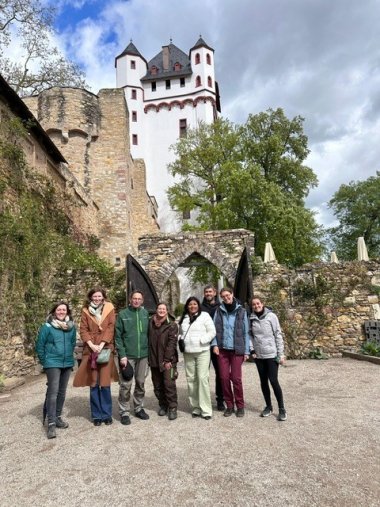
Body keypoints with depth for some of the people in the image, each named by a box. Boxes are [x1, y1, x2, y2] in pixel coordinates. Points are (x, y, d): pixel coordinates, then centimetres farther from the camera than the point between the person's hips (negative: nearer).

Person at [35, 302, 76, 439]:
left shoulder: (71, 327, 2)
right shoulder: (47, 327, -11)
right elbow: (39, 346, -4)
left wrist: (69, 356, 13)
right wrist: (45, 361, 1)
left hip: (67, 363, 5)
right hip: (52, 364, -5)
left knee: (62, 392, 14)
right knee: (53, 392, -9)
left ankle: (57, 417, 28)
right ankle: (51, 424, -4)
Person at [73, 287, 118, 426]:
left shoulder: (109, 309, 4)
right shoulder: (85, 311, 6)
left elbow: (110, 327, -3)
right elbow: (83, 330, 2)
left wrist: (102, 344, -12)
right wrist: (91, 345, -11)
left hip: (106, 349, -1)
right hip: (91, 350, 1)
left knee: (105, 383, 1)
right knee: (93, 384, 5)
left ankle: (107, 414, 16)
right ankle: (96, 415, 17)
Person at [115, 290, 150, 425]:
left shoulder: (145, 313, 4)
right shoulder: (122, 314, -6)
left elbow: (148, 333, 9)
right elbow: (118, 336, -7)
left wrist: (149, 350, 3)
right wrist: (122, 355, -12)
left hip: (143, 355, 4)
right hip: (128, 355, -3)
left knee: (141, 383, 14)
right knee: (126, 385, 1)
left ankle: (139, 408, 30)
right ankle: (124, 412, 16)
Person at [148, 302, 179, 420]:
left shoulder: (172, 325, -5)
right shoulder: (150, 323, 5)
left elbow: (172, 343, -10)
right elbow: (148, 340, 8)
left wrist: (167, 360, -15)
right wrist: (149, 358, 1)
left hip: (168, 360, -4)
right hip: (154, 360, 4)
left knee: (169, 384, -5)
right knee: (157, 385, 12)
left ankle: (172, 408, 7)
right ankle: (163, 405, 28)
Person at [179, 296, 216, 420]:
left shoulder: (204, 316, -3)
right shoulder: (183, 318, 12)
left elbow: (212, 332, -7)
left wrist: (201, 340, -16)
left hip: (202, 352, -5)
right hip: (188, 353, 5)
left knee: (202, 378, -9)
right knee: (191, 379, 7)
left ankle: (206, 409, -1)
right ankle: (195, 407, 19)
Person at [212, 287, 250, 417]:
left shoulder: (241, 311, -1)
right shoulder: (219, 311, 4)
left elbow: (246, 332, 1)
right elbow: (214, 329, 5)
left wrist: (246, 351, -2)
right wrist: (215, 344, -8)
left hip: (237, 350, -2)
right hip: (222, 349, 2)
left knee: (236, 378, -1)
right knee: (224, 377, 5)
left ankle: (240, 406, 16)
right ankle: (229, 405, 21)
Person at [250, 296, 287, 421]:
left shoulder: (271, 316, -8)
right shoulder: (251, 319, 2)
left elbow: (278, 335, -7)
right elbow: (250, 335, 9)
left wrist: (281, 354, -9)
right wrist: (252, 350, -2)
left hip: (272, 354, -4)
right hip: (259, 355, 4)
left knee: (273, 381, -5)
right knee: (263, 381, 11)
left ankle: (281, 409, 10)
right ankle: (268, 406, 26)